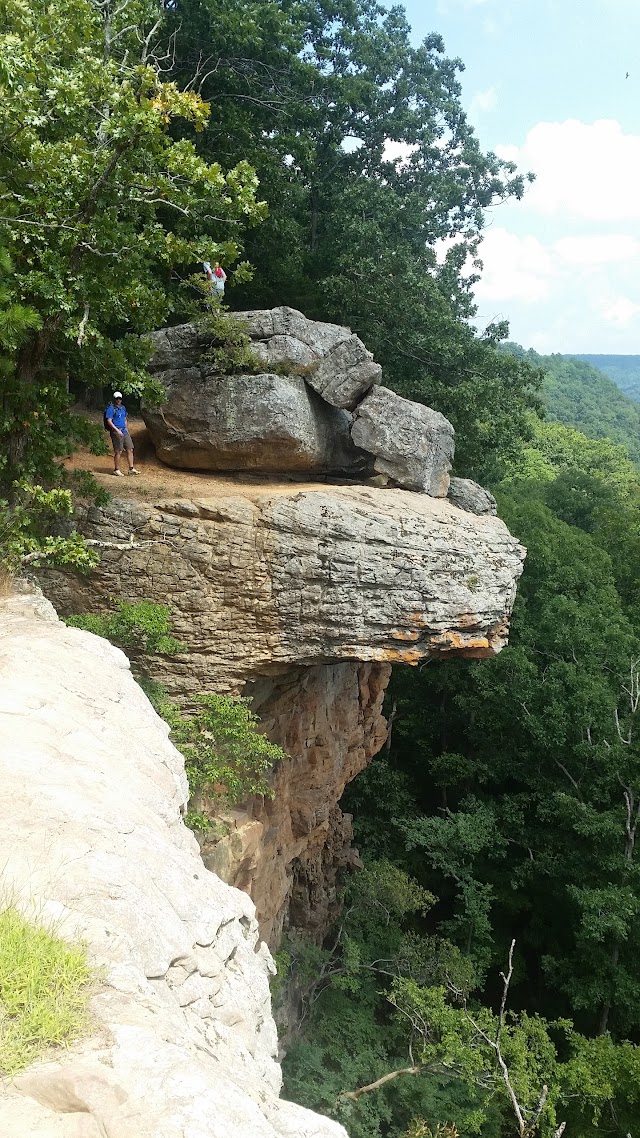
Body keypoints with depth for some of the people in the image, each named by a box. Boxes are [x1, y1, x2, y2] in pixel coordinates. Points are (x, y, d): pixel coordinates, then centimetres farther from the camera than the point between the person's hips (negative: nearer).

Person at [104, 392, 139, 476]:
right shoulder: (111, 408, -7)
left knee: (130, 450, 4)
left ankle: (131, 468, 9)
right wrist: (117, 430, -21)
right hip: (116, 432, -7)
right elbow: (109, 421, -13)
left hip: (124, 432, 7)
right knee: (118, 451, -5)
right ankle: (117, 470, 6)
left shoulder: (123, 408, 17)